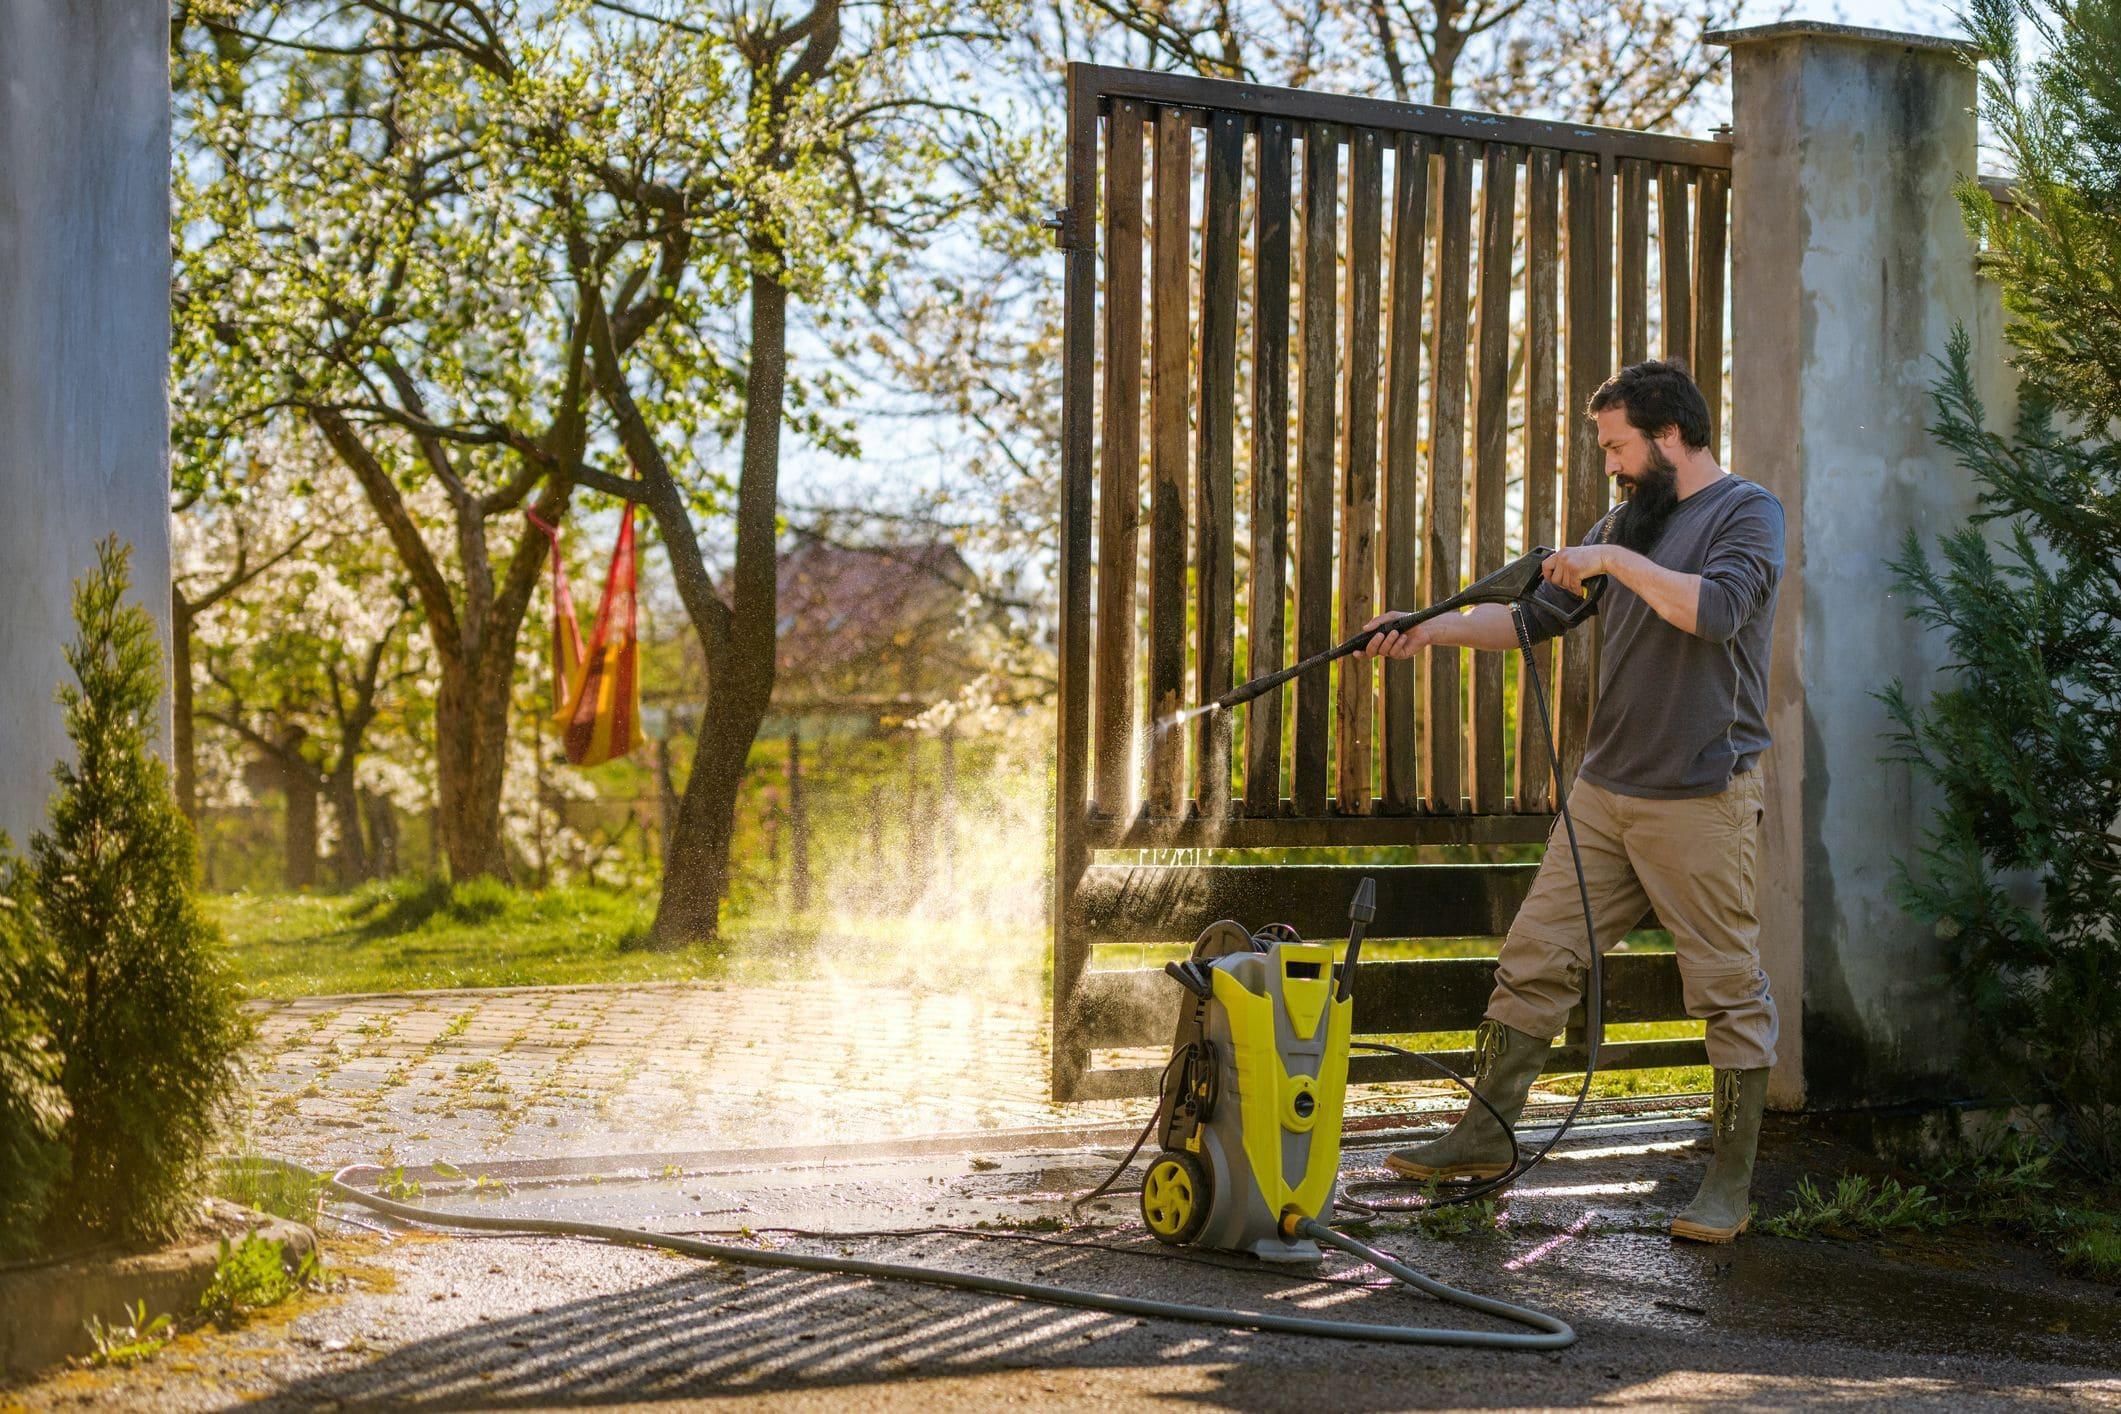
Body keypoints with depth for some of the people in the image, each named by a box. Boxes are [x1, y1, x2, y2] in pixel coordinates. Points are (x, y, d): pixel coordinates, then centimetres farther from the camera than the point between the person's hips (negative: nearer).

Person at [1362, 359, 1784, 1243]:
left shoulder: (1747, 511, -5)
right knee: (1534, 959, 5)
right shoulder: (1628, 522, 17)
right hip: (1605, 789, 7)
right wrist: (1434, 630, 6)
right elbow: (1536, 615, 17)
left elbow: (1717, 610, -22)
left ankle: (1731, 1182, 7)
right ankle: (1485, 1136, 12)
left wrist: (1617, 562, -16)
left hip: (1702, 798, -7)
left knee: (1728, 991, -1)